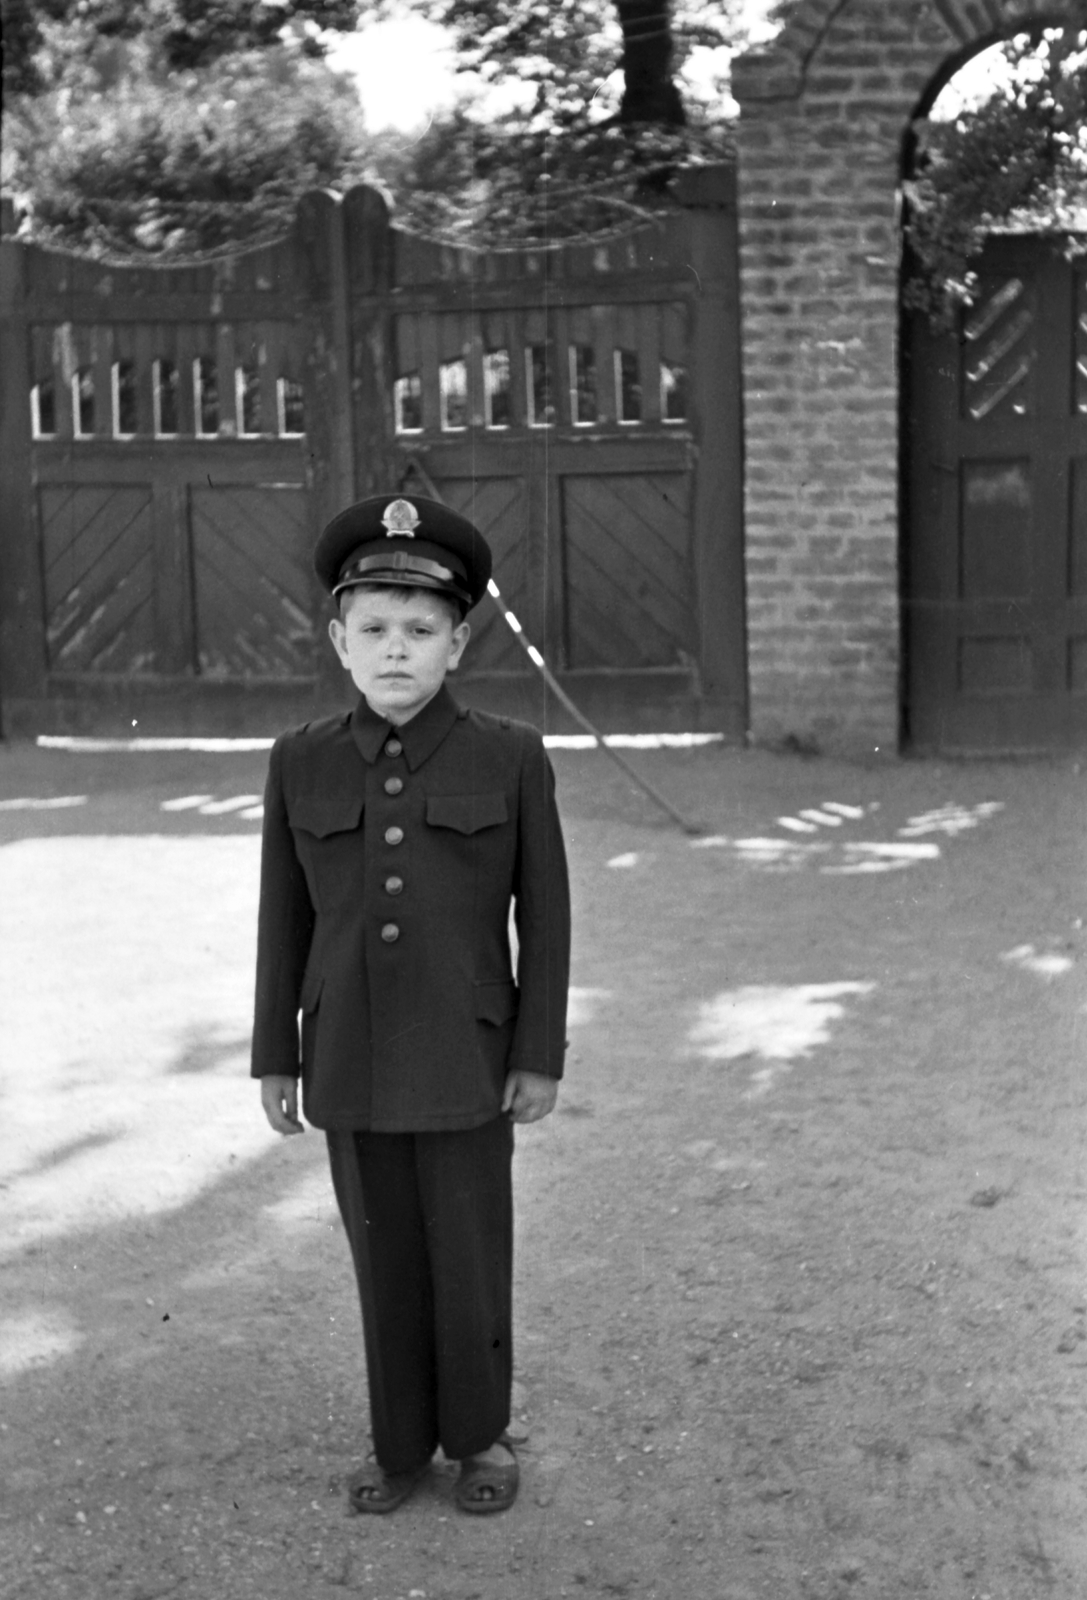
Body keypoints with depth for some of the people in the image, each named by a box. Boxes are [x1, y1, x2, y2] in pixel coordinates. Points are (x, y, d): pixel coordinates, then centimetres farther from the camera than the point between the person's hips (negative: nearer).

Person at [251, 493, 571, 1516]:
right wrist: (274, 1059, 5)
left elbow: (544, 914, -4)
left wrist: (541, 1057, -6)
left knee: (470, 1259, 8)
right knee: (384, 1260, 13)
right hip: (351, 1064, 2)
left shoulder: (509, 758, -9)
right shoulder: (302, 764, -2)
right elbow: (285, 919, 4)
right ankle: (400, 1441, 30)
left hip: (464, 1061, -2)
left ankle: (479, 1435, 29)